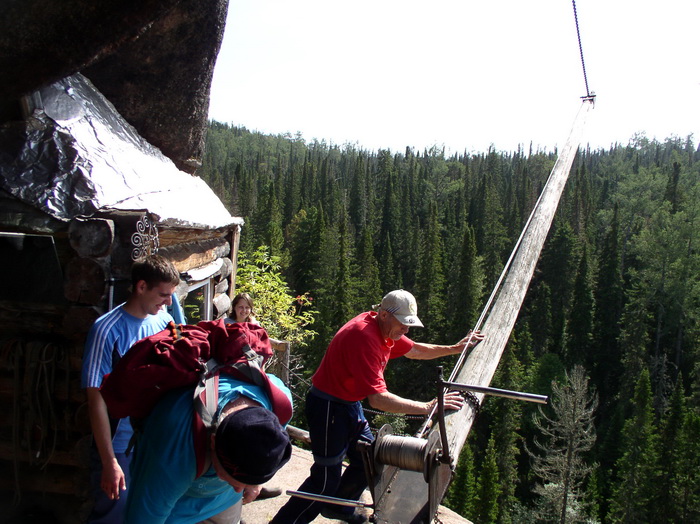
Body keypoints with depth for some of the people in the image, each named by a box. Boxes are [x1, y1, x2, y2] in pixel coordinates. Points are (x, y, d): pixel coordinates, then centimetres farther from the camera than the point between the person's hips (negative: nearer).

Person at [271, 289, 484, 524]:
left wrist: (455, 348, 14)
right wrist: (428, 407, -29)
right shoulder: (364, 336, -31)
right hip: (328, 407, -9)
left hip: (349, 404, 9)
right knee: (327, 478, -2)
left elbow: (415, 350, 19)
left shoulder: (385, 329, -1)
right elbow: (378, 399, -34)